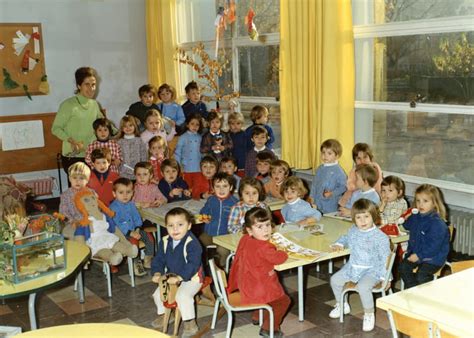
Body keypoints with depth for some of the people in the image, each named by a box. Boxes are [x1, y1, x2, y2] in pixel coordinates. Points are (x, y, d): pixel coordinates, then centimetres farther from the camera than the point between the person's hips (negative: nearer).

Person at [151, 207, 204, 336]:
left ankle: (190, 324, -11)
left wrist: (179, 277, -35)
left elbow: (193, 264, -30)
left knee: (182, 296, -28)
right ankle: (162, 314, 33)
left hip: (191, 278, -7)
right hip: (171, 277, 7)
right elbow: (159, 259, 6)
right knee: (158, 294, 5)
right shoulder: (165, 242, -2)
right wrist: (157, 273, -11)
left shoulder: (192, 243, -24)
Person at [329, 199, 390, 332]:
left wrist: (384, 277, -15)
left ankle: (369, 314, -6)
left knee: (363, 287, -32)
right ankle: (341, 305, 28)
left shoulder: (380, 237, -17)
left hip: (371, 270, -7)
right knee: (335, 280, 3)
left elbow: (385, 258, -13)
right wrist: (339, 244, 4)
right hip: (353, 267, 7)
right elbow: (345, 238, 25)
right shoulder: (353, 231, 1)